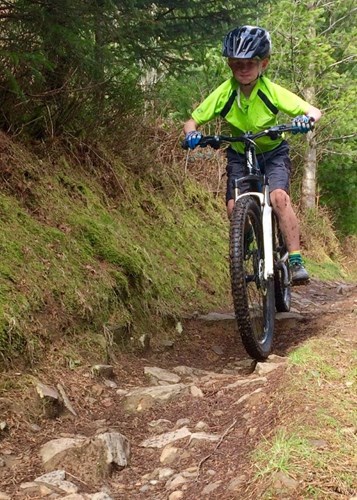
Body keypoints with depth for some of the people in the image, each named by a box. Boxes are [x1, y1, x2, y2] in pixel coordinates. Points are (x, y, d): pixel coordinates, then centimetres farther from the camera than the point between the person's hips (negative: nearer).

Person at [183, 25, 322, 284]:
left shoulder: (272, 91, -21)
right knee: (234, 207, -18)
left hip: (273, 153, -2)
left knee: (278, 197, -28)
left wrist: (306, 120, -41)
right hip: (239, 155, 2)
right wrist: (192, 134, -34)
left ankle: (296, 260, -23)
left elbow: (314, 111, -18)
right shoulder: (224, 93, -18)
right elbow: (192, 121, -11)